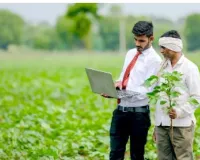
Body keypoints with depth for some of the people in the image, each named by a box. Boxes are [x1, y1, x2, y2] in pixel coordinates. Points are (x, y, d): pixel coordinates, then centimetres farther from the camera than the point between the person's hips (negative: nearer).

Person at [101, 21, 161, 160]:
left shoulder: (154, 60, -10)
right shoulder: (130, 53, 12)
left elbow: (148, 89, -16)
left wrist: (123, 91, -27)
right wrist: (118, 83, -4)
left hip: (139, 113, -6)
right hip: (120, 110, 6)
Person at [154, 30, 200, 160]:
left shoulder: (189, 68, -3)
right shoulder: (163, 67, 14)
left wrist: (180, 112, -20)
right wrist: (156, 125, 16)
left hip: (181, 125, -6)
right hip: (162, 125, 6)